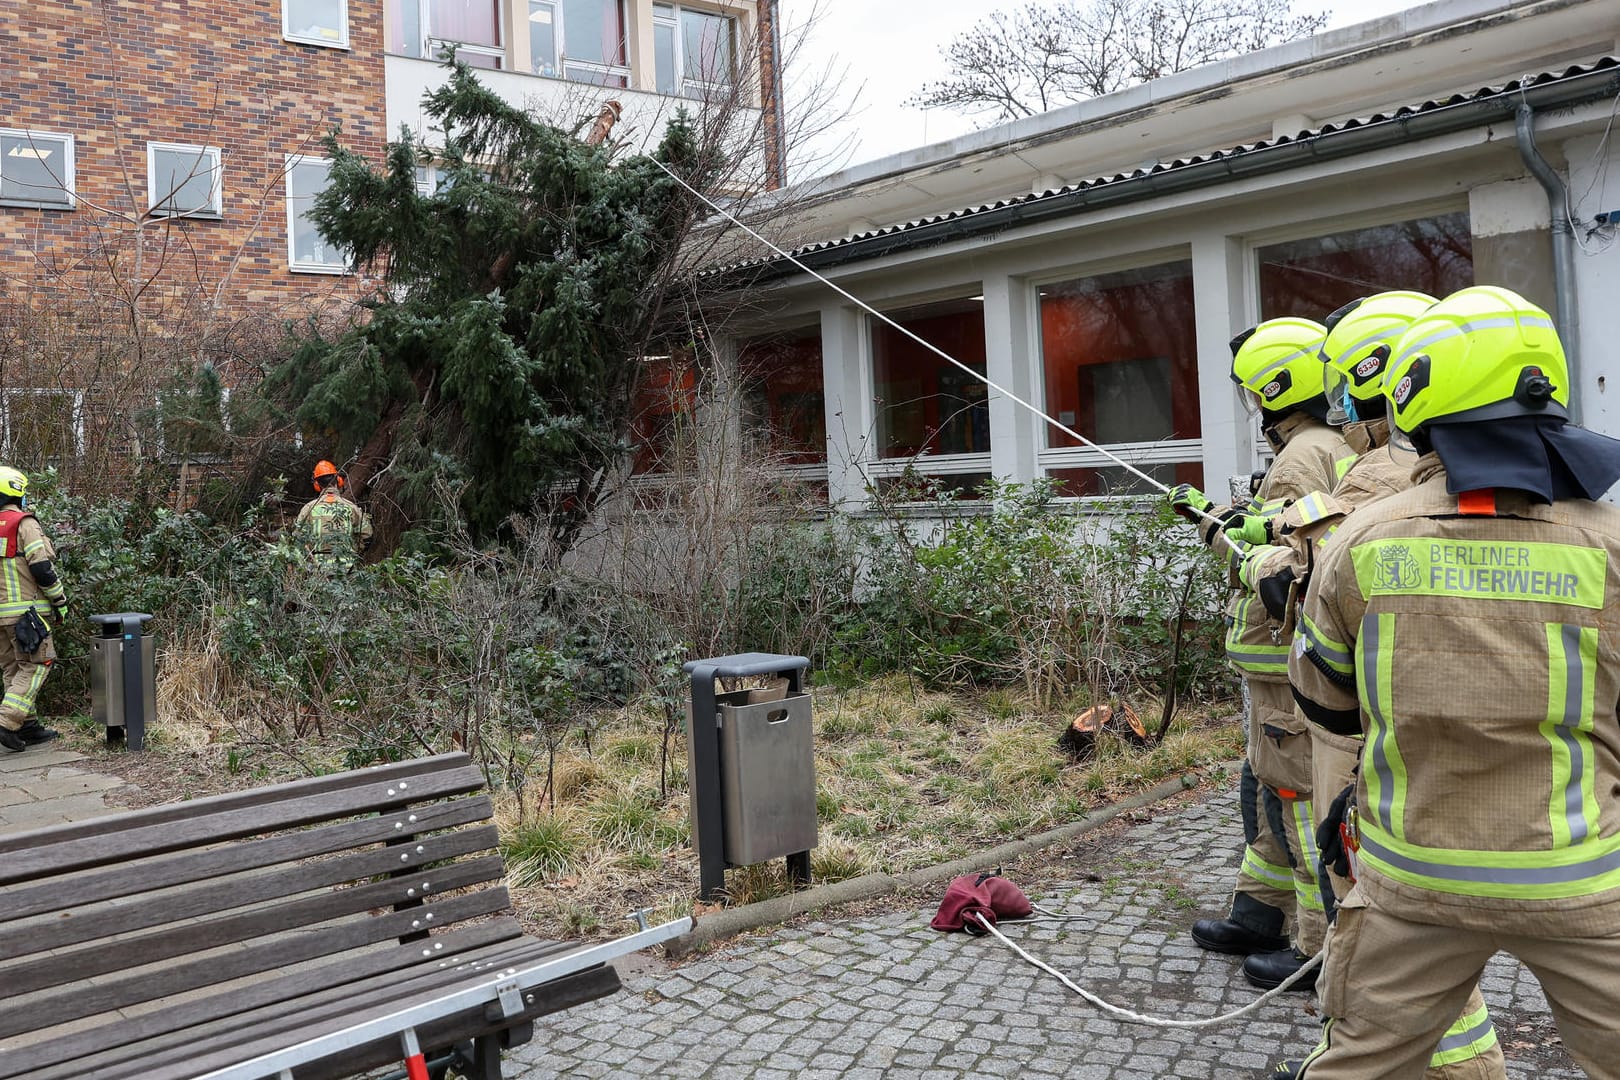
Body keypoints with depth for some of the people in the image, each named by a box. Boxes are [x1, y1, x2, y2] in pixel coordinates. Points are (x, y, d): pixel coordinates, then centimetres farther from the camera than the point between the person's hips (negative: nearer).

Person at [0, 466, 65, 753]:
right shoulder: (24, 524, -10)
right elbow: (42, 568, -15)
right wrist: (61, 602, -5)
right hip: (25, 611, -7)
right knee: (35, 666, -2)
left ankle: (28, 727, 15)